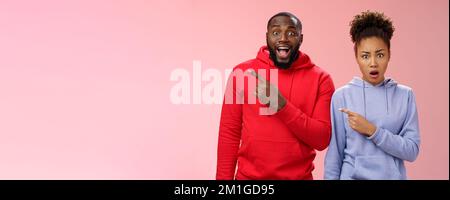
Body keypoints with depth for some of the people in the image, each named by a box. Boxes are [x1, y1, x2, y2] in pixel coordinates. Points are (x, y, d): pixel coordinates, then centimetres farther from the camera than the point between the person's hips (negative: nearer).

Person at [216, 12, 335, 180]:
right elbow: (229, 134, -2)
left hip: (299, 176, 0)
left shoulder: (320, 79, -5)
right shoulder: (242, 72, -4)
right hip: (248, 175, 0)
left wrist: (282, 105, -22)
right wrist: (224, 178, -4)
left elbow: (322, 139, -11)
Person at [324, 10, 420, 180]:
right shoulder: (342, 96, -7)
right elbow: (334, 154, -4)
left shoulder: (405, 95, -3)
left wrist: (372, 130, -18)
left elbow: (411, 151, -9)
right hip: (352, 176, -1)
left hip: (393, 176, 1)